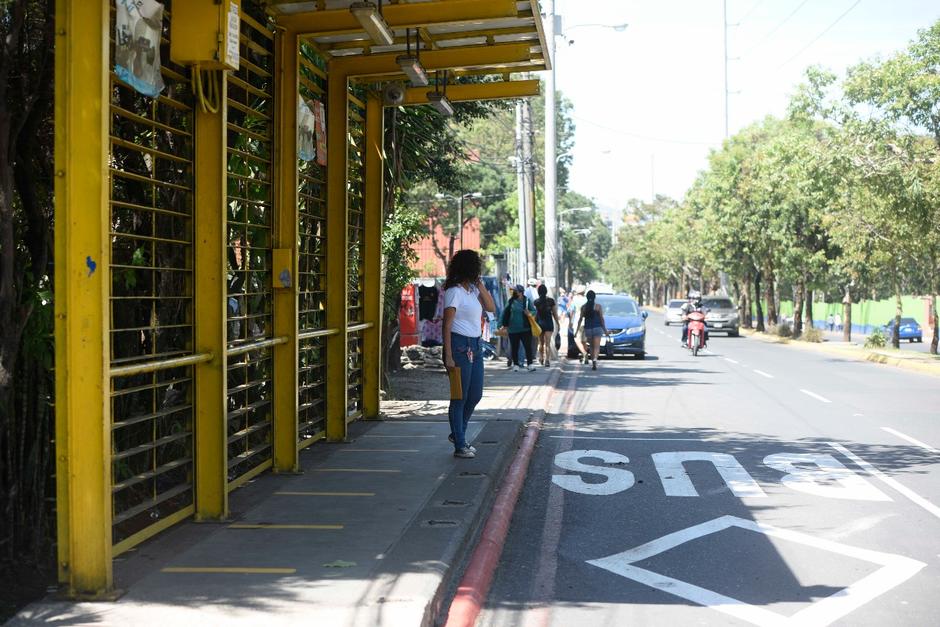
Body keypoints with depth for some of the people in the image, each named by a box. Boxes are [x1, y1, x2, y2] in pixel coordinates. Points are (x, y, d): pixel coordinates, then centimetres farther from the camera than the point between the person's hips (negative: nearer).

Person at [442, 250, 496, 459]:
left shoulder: (472, 289, 13)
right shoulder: (454, 292, -12)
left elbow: (492, 308, 13)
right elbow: (447, 325, -15)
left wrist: (480, 285, 4)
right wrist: (448, 356, -19)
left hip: (475, 346, 8)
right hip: (460, 345, -8)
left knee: (476, 394, 13)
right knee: (460, 396, -1)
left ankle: (458, 433, 31)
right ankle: (459, 446, 8)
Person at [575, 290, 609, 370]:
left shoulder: (583, 307, 3)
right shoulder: (598, 306, -4)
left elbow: (580, 320, 2)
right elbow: (602, 319, -3)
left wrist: (577, 331, 6)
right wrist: (605, 329, 6)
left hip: (587, 329, 3)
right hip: (597, 328, -3)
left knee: (591, 346, 17)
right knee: (596, 347, -6)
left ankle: (593, 363, 20)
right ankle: (594, 360, -28)